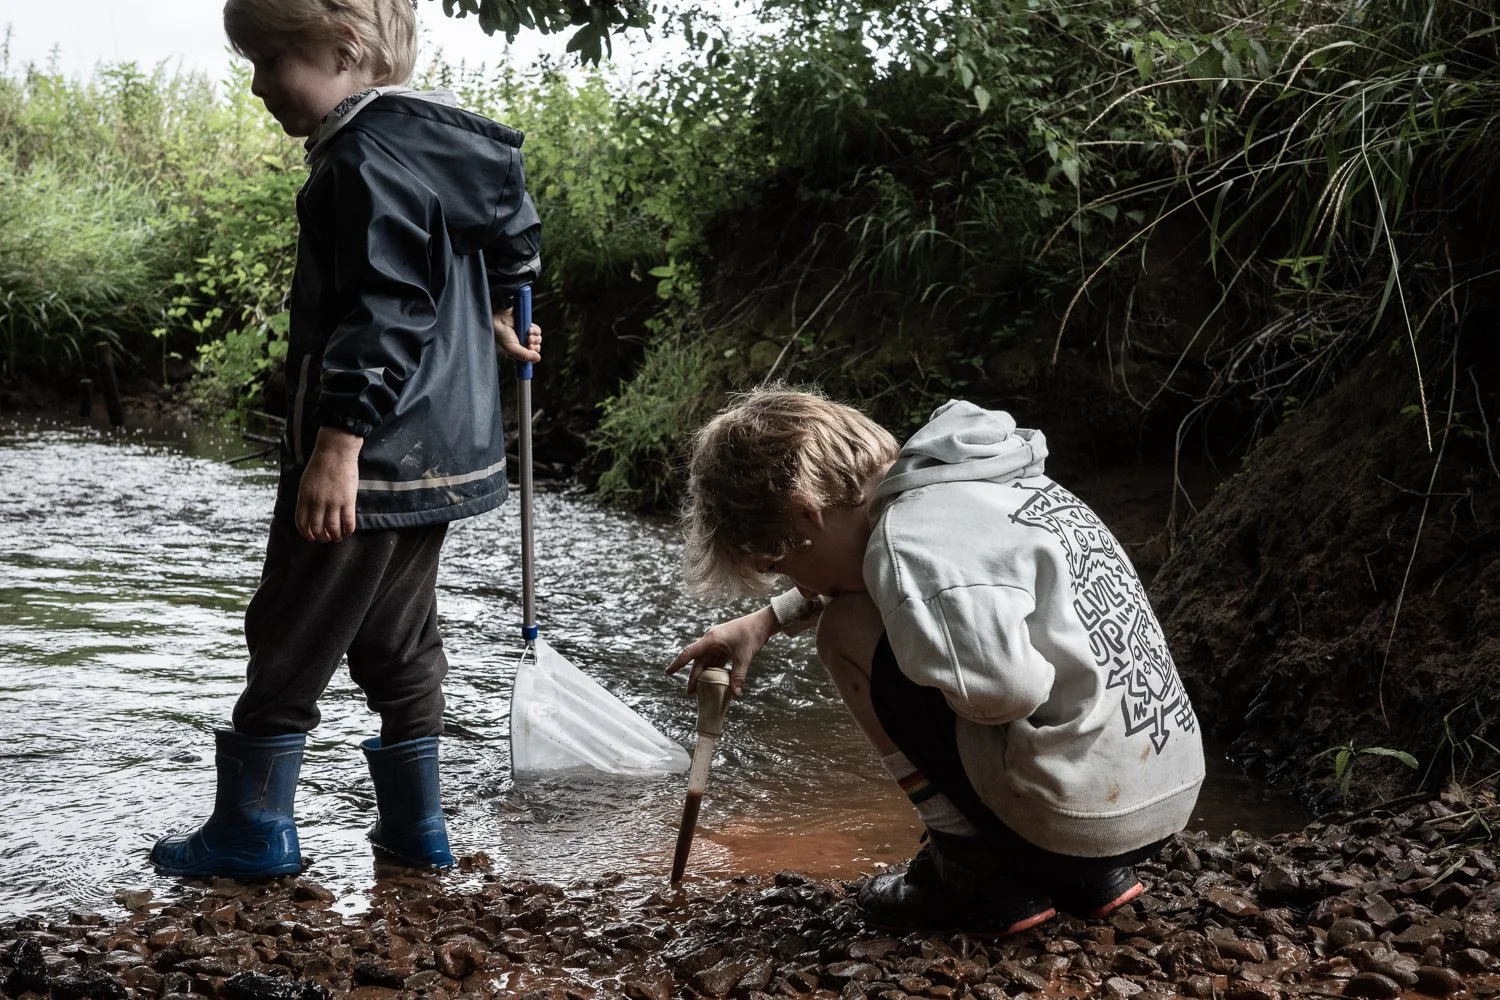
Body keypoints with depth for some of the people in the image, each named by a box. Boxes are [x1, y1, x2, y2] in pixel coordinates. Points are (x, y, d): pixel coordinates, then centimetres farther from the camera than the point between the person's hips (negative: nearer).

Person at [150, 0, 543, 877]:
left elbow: (385, 314, -25)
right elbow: (514, 228, 29)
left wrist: (339, 443, -27)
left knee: (291, 640, 2)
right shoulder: (445, 142, 12)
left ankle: (253, 829, 12)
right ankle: (415, 826, 22)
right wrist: (498, 317, 46)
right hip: (442, 454, 10)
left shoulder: (366, 160, -17)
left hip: (369, 460, -10)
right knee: (401, 641, 16)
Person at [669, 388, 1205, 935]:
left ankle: (976, 872, 3)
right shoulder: (972, 483, 11)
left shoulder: (909, 539, -18)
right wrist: (765, 620, 30)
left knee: (848, 631, -1)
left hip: (1081, 819, -9)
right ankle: (1087, 872, 21)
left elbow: (1002, 689, -32)